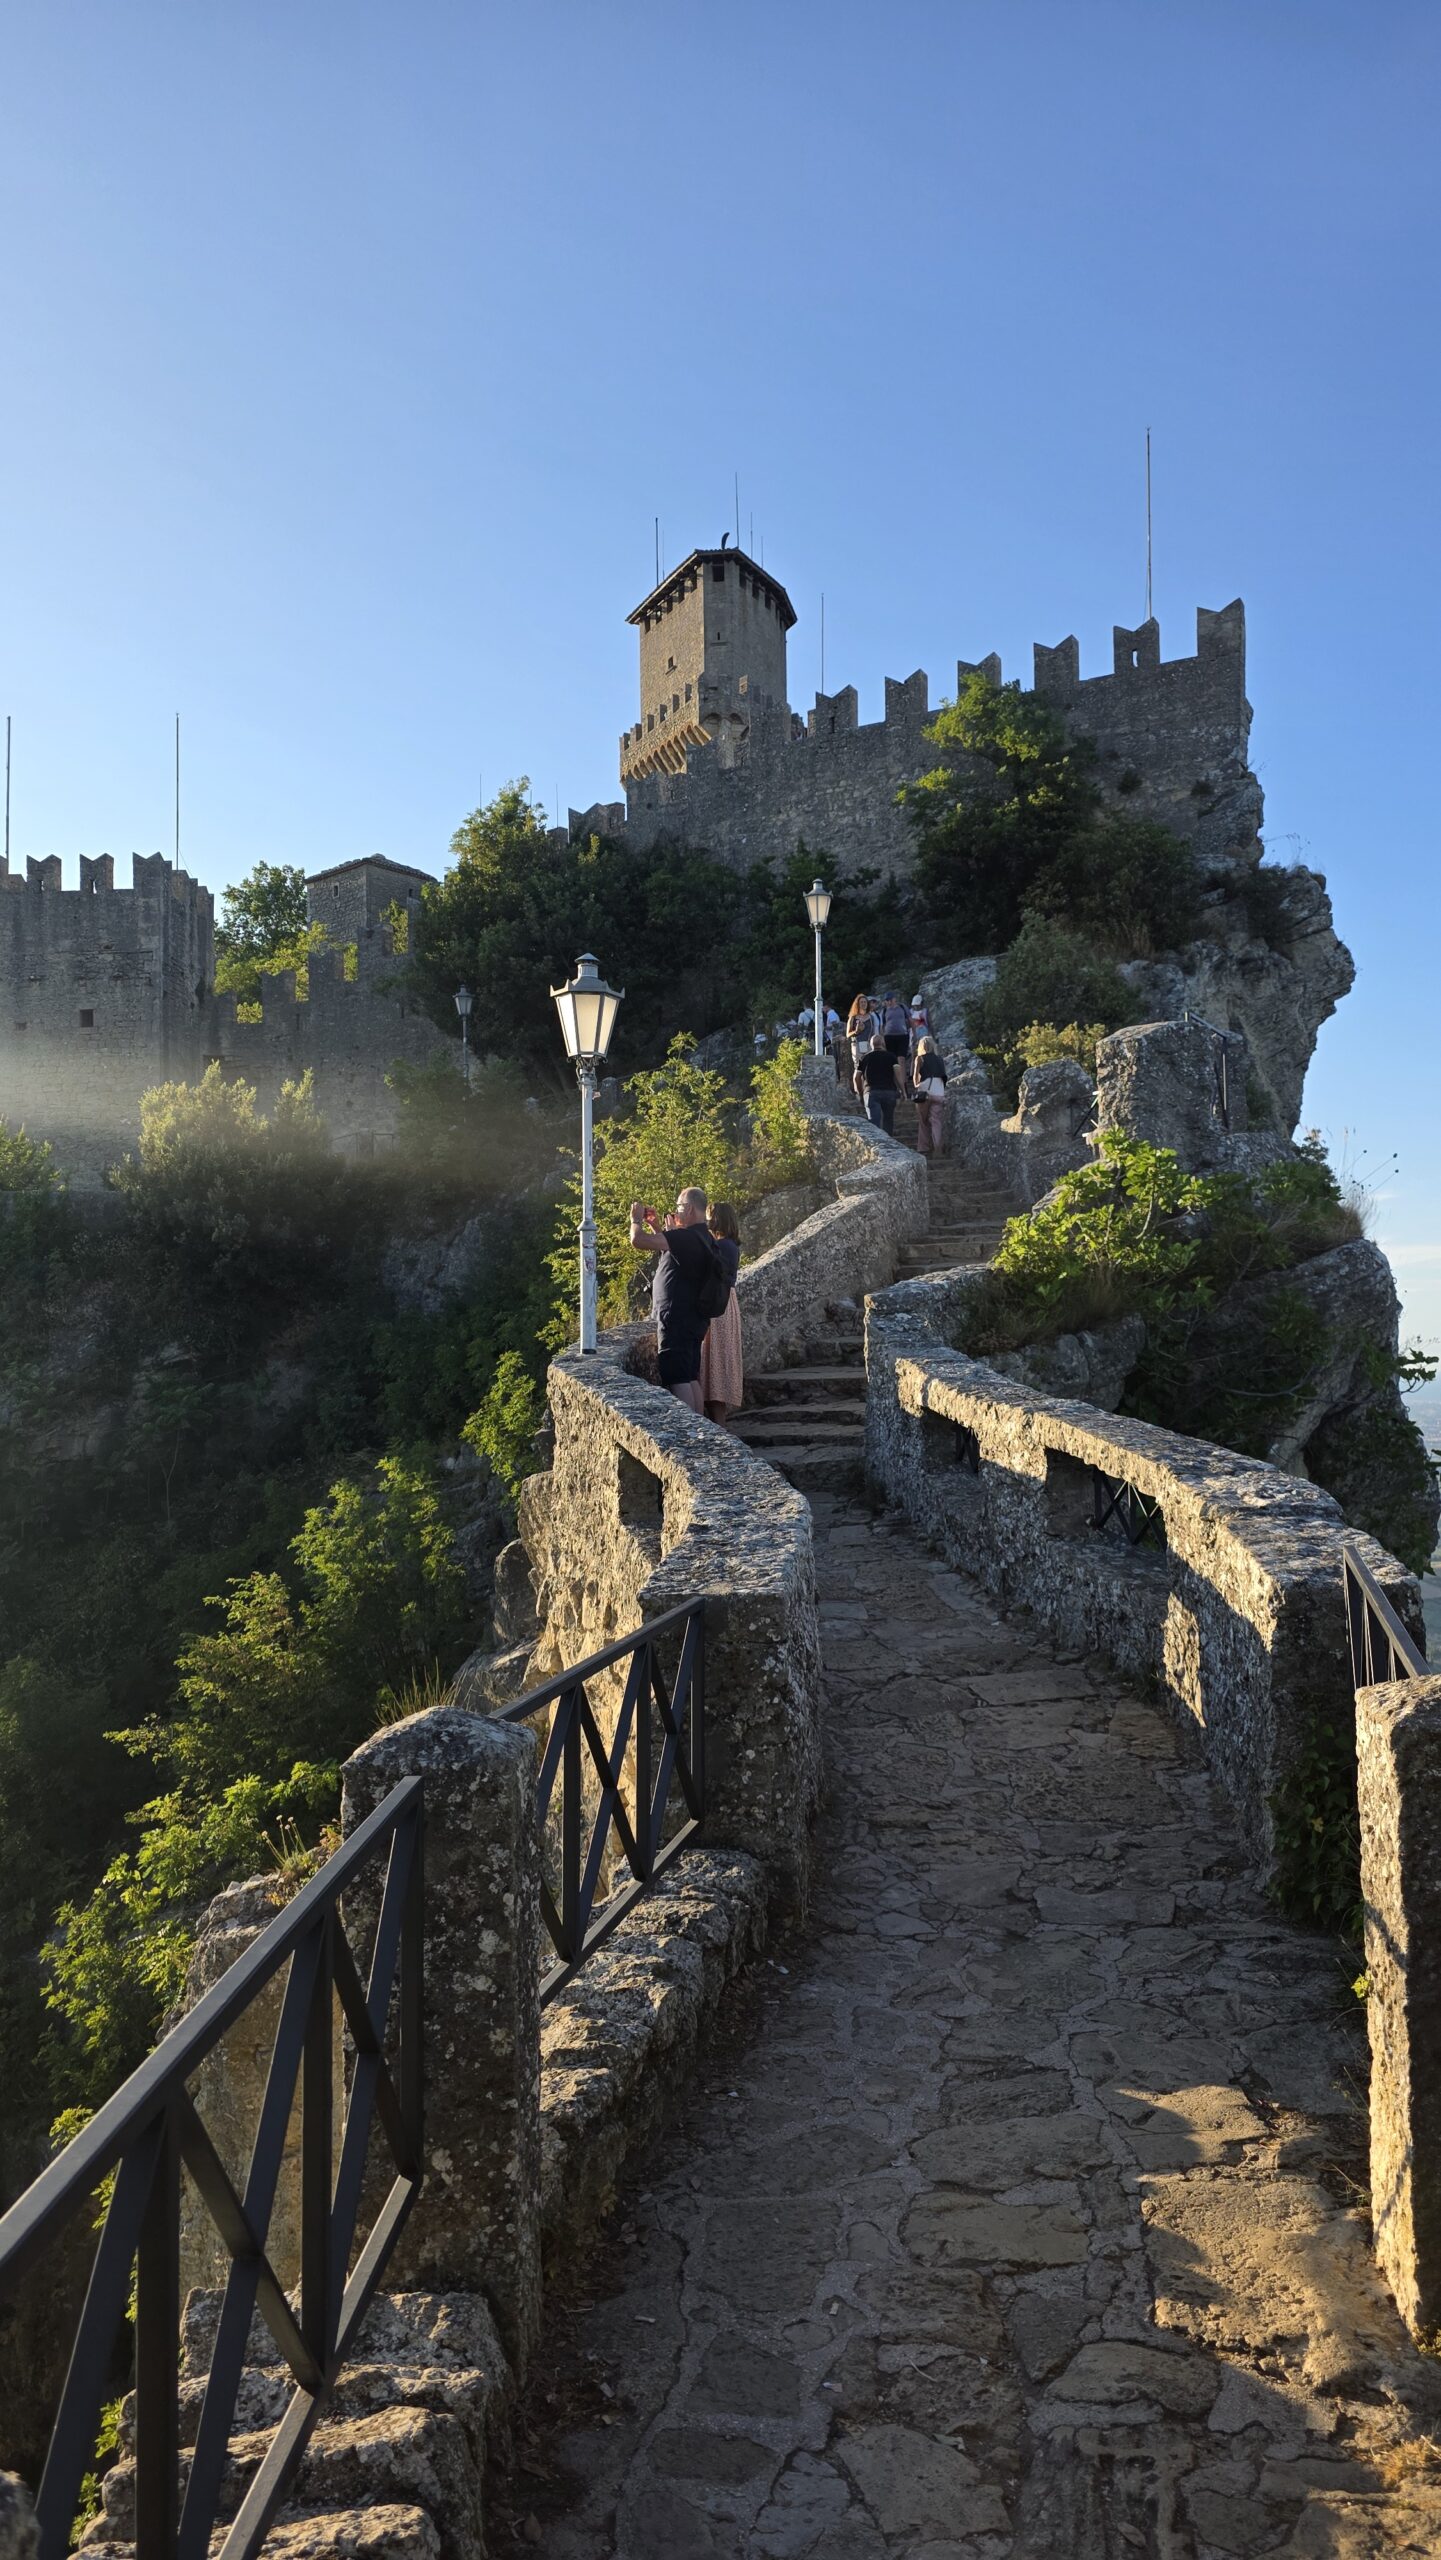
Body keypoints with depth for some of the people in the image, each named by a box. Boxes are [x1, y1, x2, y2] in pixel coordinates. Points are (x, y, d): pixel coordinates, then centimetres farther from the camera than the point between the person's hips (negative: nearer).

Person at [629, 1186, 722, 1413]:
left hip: (676, 1320, -10)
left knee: (678, 1380, -10)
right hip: (693, 1319, 10)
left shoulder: (686, 1237, -19)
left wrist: (636, 1219, -4)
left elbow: (639, 1241, -24)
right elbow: (672, 1248, 33)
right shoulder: (702, 1239, 14)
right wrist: (655, 1225, 21)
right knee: (691, 1379, 12)